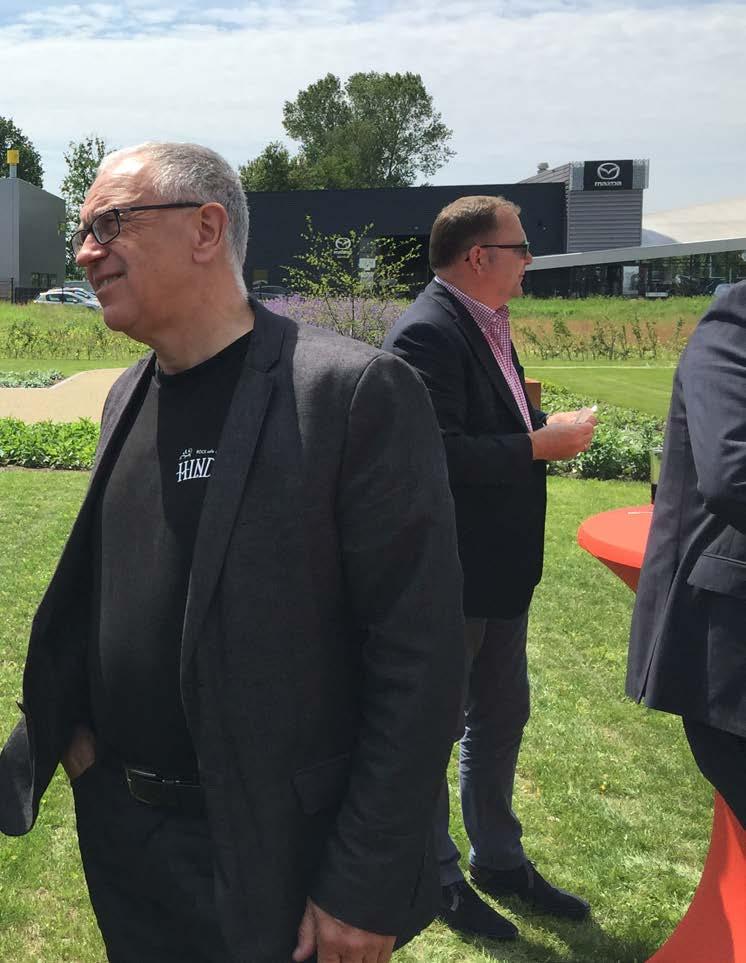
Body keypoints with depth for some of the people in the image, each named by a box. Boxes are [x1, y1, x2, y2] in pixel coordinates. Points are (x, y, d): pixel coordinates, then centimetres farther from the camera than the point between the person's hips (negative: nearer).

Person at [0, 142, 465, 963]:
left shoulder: (356, 392, -18)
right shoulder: (130, 395, 7)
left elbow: (418, 657, -19)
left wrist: (367, 888, -17)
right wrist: (74, 728, 3)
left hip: (274, 858, -6)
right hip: (114, 828, 7)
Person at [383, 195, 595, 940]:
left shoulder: (486, 327, 10)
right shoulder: (428, 332, -21)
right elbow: (438, 454, -29)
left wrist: (545, 426, -3)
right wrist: (539, 444, -21)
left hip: (499, 570, 10)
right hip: (449, 574, -10)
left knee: (500, 719, 21)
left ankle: (499, 861, 40)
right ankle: (437, 878, 29)